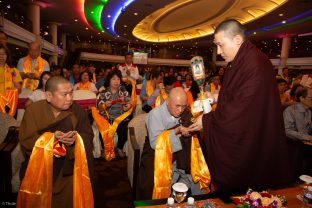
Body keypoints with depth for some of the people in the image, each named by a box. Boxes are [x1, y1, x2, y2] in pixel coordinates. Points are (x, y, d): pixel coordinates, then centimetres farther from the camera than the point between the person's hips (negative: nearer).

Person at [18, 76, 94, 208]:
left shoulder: (77, 110, -6)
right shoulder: (33, 110, -6)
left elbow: (88, 137, -7)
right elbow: (25, 141, -10)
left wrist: (76, 139, -28)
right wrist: (51, 137, -25)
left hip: (69, 168, 0)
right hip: (39, 167, 0)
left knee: (69, 197, -4)